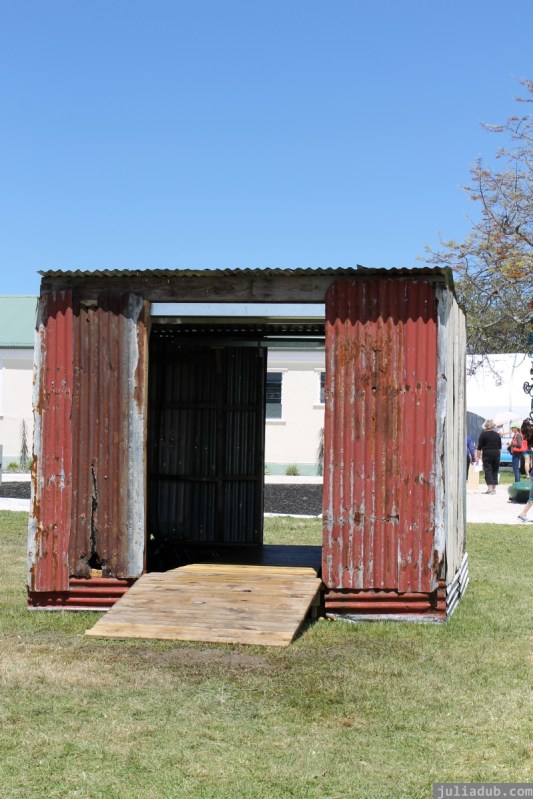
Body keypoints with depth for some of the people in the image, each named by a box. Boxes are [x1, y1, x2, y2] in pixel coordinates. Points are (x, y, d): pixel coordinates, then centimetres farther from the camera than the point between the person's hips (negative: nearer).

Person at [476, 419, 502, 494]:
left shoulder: (483, 434, -5)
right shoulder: (497, 435, 8)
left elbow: (479, 447, -6)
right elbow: (500, 447, 15)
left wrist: (478, 456, 0)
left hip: (487, 454, -4)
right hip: (496, 454, 4)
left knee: (488, 470, -3)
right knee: (495, 470, 10)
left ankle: (489, 488, -14)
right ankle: (494, 488, 9)